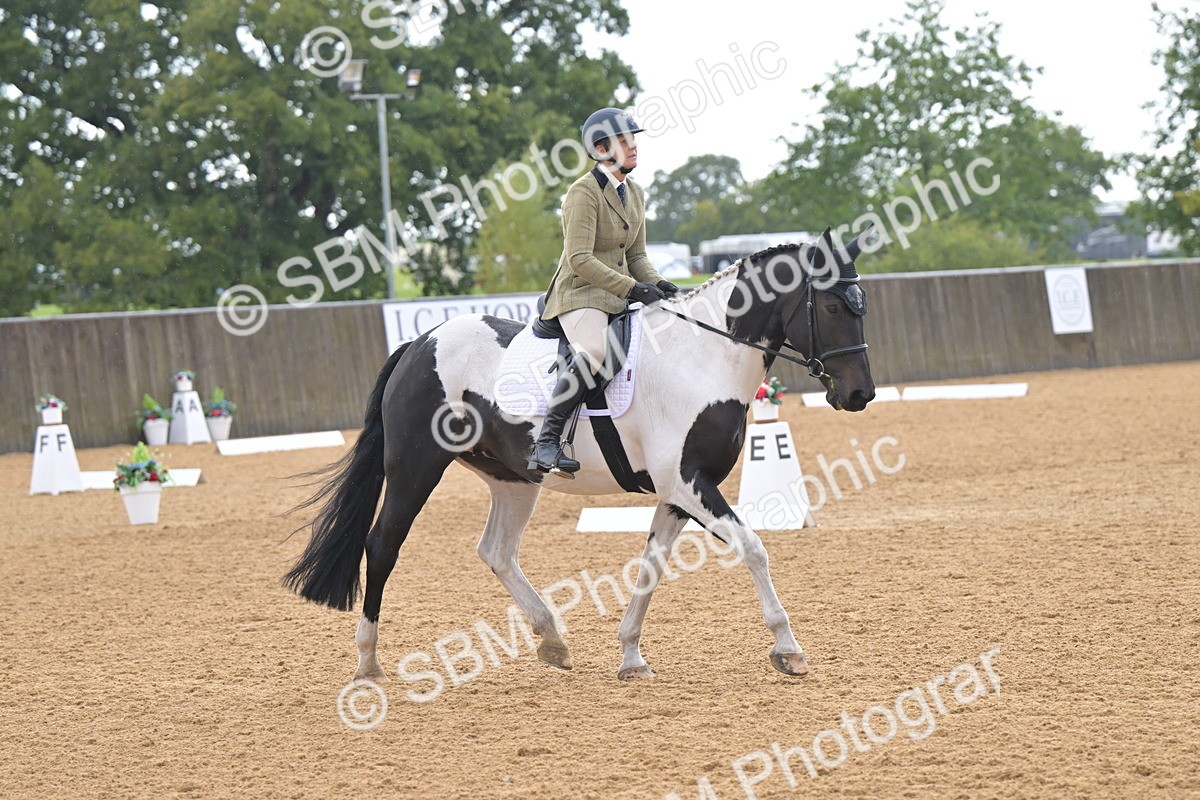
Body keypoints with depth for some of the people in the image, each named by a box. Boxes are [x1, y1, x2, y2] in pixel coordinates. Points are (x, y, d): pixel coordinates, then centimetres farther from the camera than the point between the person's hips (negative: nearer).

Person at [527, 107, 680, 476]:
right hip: (580, 293, -9)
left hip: (619, 295, 9)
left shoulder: (634, 193, 14)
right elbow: (580, 259, -20)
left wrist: (658, 284, -2)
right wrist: (633, 287, -24)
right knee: (594, 351, -36)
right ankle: (545, 444, -38)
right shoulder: (585, 192, -12)